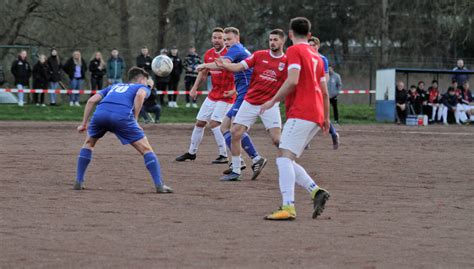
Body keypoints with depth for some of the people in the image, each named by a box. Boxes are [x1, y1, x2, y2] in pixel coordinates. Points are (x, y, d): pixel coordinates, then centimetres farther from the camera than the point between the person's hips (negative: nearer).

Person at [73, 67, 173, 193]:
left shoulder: (113, 86, 40)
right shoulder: (142, 88, 28)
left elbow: (91, 100, 27)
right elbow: (140, 95, 1)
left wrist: (84, 123, 27)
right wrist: (135, 119, 5)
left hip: (100, 113, 4)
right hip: (122, 116, -4)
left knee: (89, 143, 30)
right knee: (146, 149, 7)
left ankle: (78, 182, 24)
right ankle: (159, 185, -3)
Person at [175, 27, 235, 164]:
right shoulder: (208, 54, 5)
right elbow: (203, 72, 20)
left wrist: (234, 90, -23)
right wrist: (194, 88, 13)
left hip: (226, 96, -7)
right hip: (212, 95, 7)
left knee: (214, 124, -16)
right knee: (200, 122, 11)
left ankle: (224, 155, -6)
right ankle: (192, 152, 26)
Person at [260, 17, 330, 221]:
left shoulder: (294, 51, -2)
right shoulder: (316, 56, 22)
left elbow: (292, 81, -17)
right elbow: (325, 91, 24)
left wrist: (273, 101, -9)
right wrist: (326, 118, 31)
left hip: (301, 112, -9)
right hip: (316, 114, 9)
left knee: (284, 157, -16)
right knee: (287, 160, 12)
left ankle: (288, 208, -31)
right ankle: (316, 191, -4)